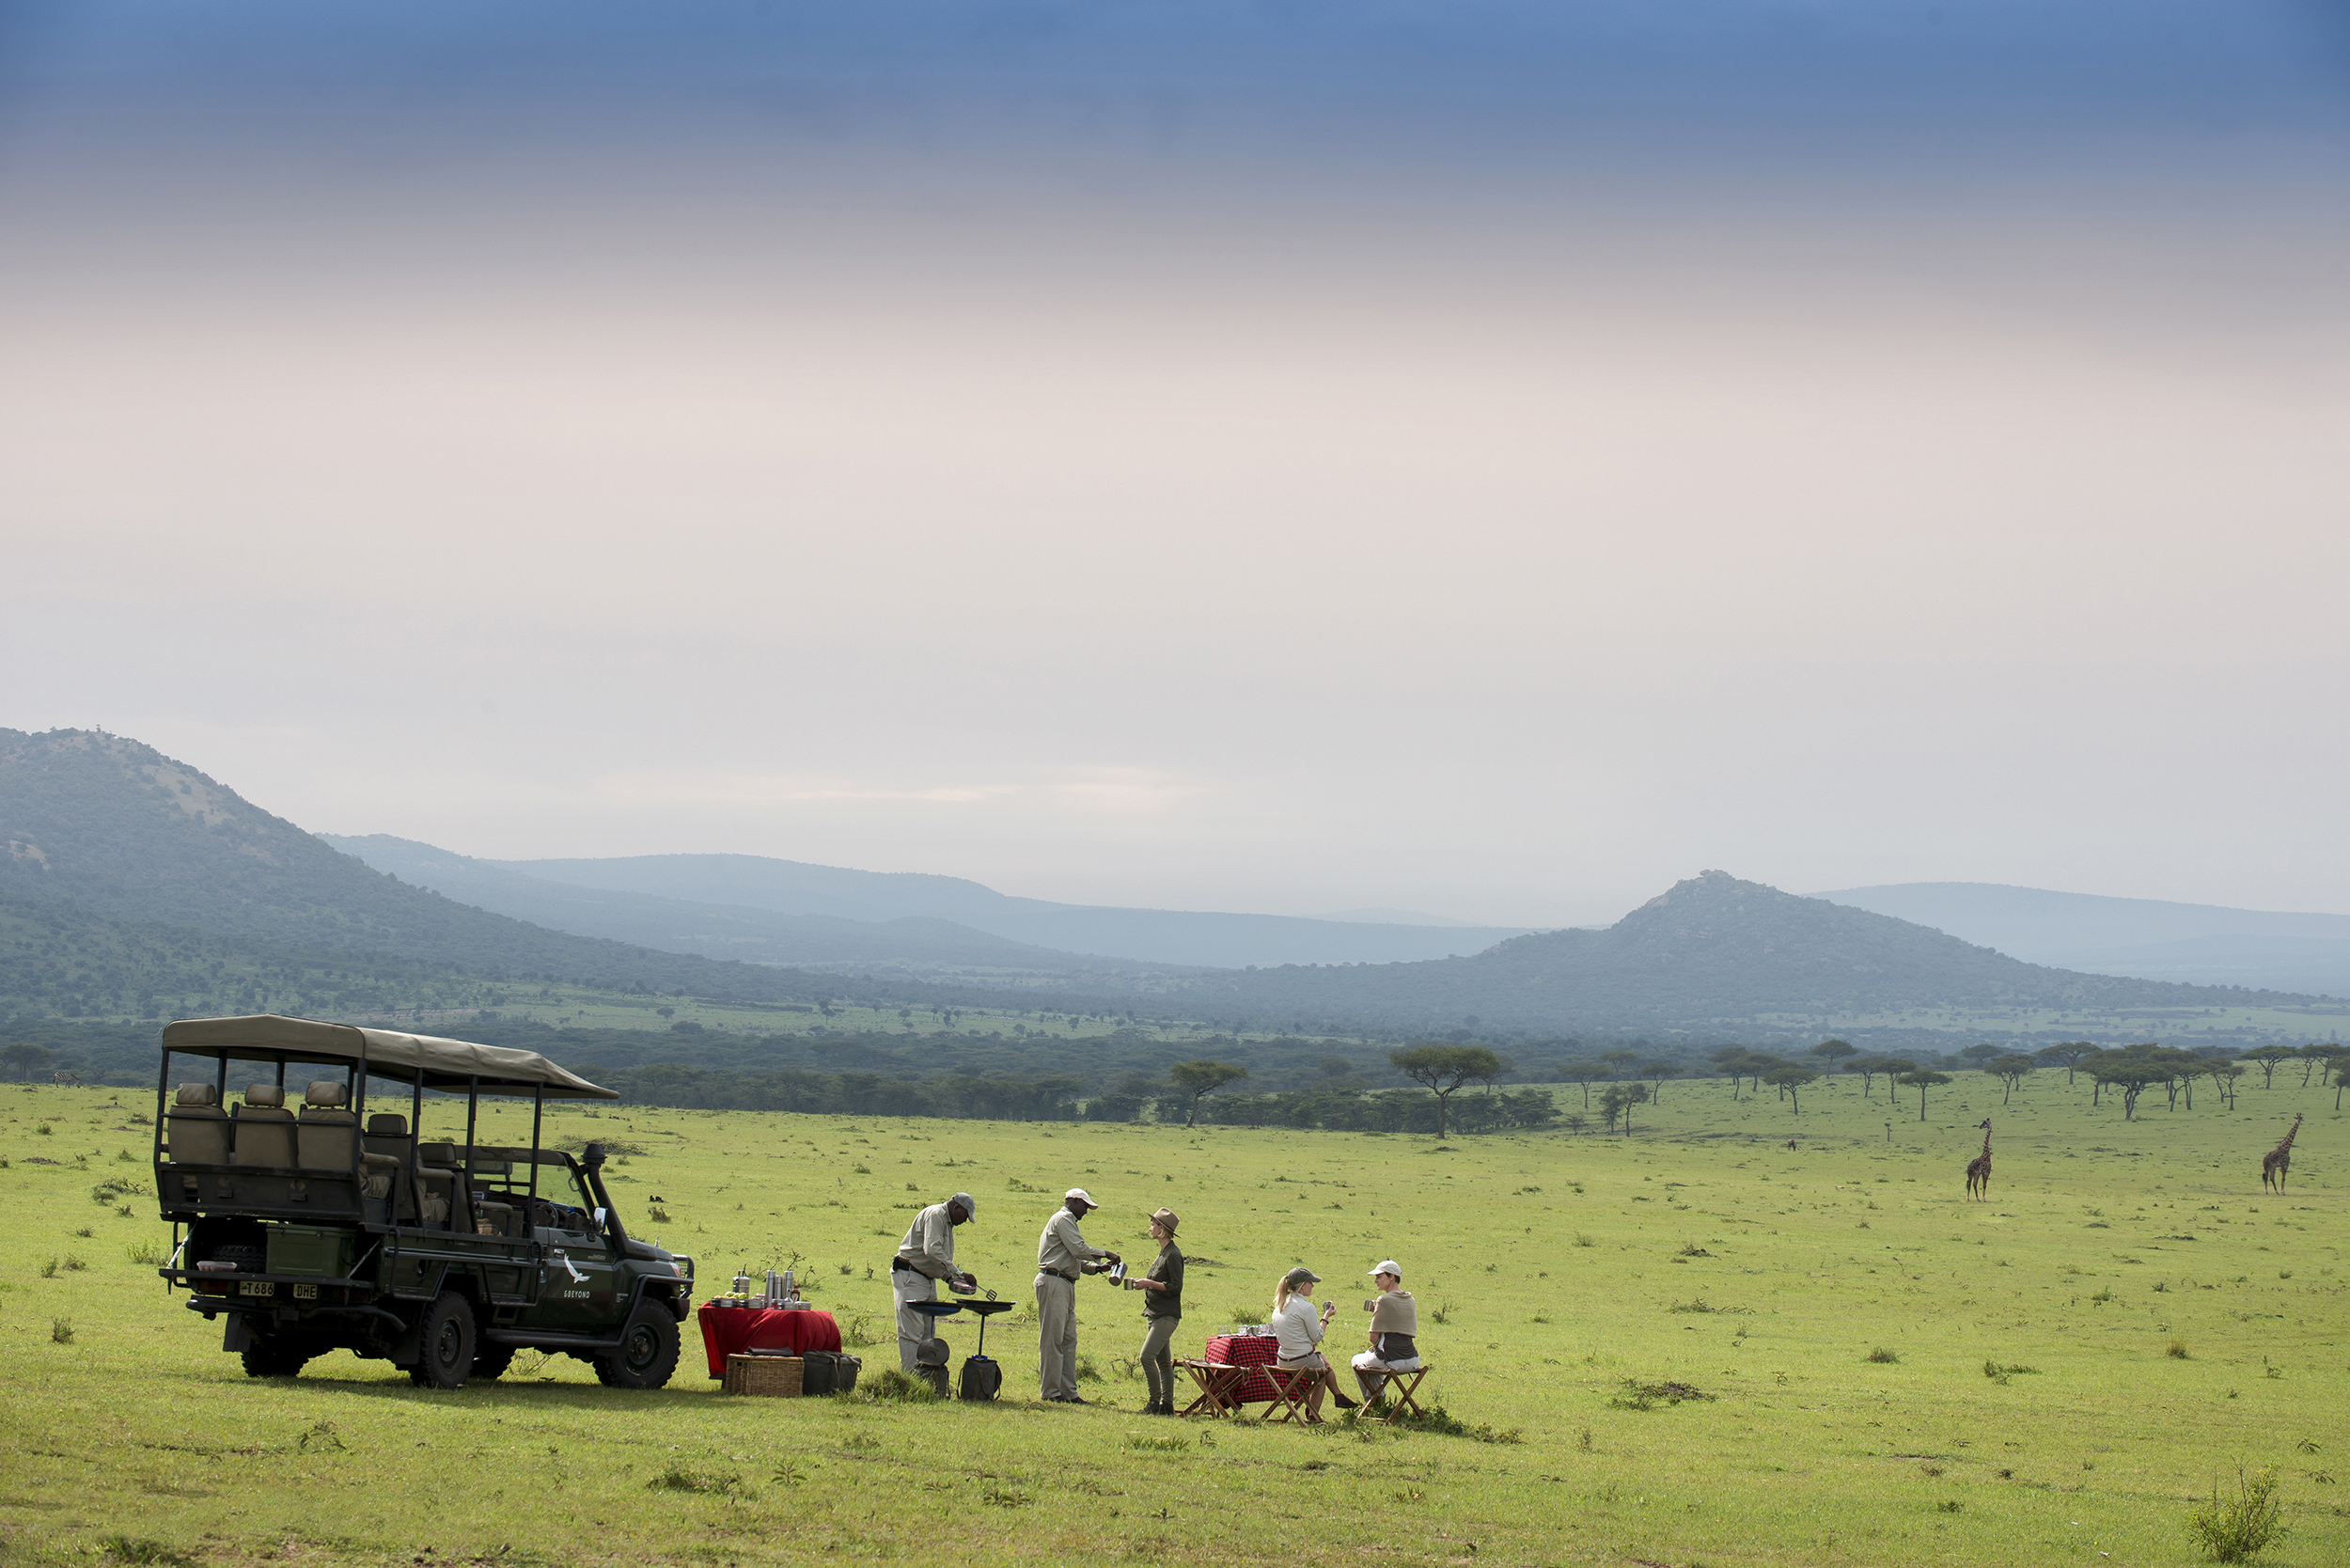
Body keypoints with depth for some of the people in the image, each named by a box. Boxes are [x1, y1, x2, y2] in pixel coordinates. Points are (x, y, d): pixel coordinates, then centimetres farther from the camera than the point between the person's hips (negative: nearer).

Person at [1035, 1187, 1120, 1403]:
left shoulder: (1068, 1221, 26)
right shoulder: (1063, 1219, -5)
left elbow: (1075, 1259, 25)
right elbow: (1078, 1249, -16)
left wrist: (1097, 1267, 12)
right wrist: (1105, 1254, -7)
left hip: (1066, 1286, 10)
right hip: (1053, 1282, -10)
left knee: (1069, 1340, 8)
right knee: (1053, 1339, -8)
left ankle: (1068, 1392, 8)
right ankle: (1050, 1391, -8)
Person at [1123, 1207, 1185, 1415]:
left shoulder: (1173, 1255, -13)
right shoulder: (1162, 1254, 17)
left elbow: (1176, 1287, -18)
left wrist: (1149, 1283, -19)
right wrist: (1143, 1283, 11)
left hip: (1167, 1316, -10)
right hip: (1156, 1313, 10)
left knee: (1147, 1356, -16)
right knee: (1163, 1361, 10)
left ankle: (1155, 1402, -11)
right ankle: (1167, 1404, 14)